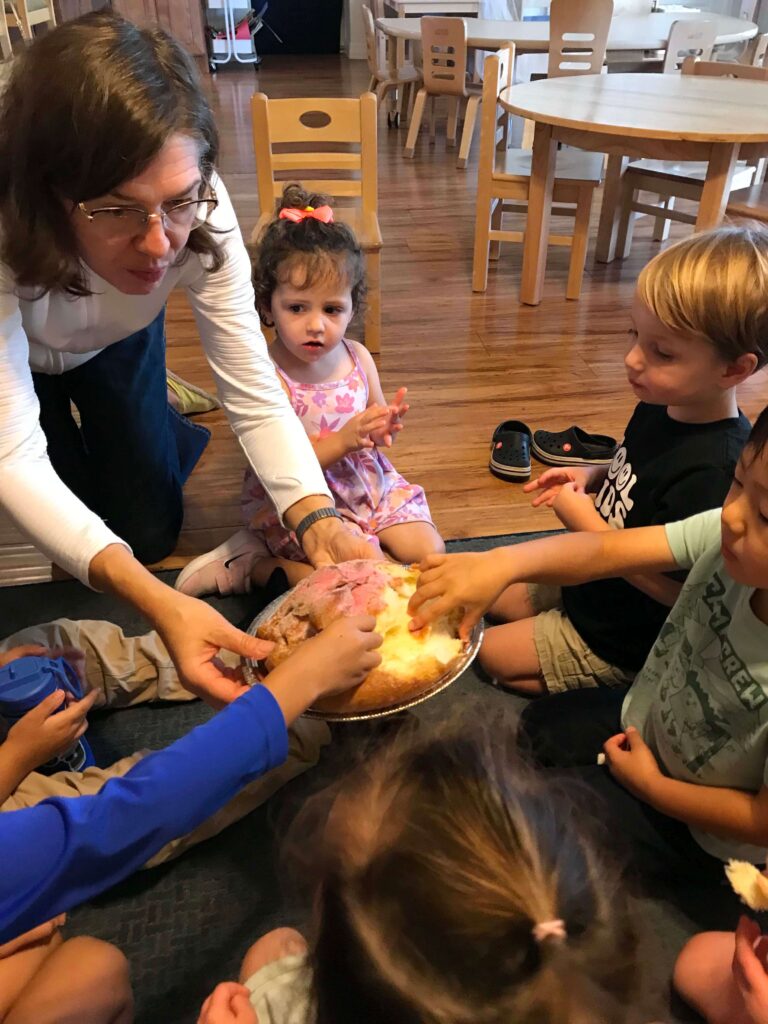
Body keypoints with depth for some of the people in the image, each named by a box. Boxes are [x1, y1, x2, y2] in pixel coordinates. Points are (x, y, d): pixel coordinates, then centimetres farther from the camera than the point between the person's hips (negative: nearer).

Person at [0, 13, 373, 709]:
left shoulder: (201, 212, -35)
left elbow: (257, 395, -32)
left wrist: (316, 518, -50)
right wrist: (155, 601, -58)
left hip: (117, 339, 2)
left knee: (152, 531, 3)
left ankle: (164, 415, 29)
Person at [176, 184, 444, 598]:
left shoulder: (357, 357, -2)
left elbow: (372, 432, 9)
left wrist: (385, 424, -14)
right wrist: (343, 441, -32)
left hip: (369, 483, 7)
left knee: (429, 552, 0)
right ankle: (252, 565, 1)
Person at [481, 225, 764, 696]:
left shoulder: (712, 471, -36)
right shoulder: (662, 406, -9)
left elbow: (678, 588, -29)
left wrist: (586, 521, -26)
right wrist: (594, 476, -8)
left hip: (620, 641, -9)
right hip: (588, 581, 9)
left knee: (495, 654, 0)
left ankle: (619, 689, 8)